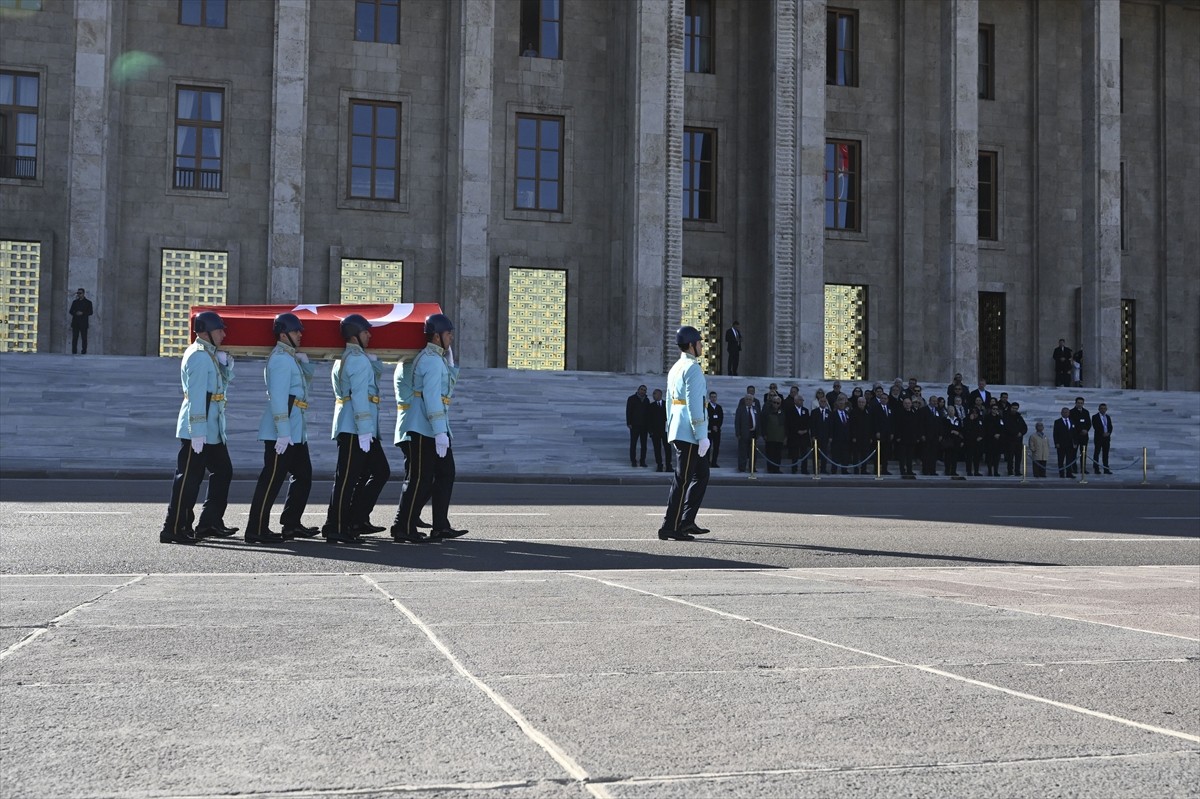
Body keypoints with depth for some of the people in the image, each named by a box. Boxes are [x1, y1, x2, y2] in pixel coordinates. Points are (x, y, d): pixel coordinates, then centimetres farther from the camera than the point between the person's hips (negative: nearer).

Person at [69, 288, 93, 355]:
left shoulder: (88, 302, 8)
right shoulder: (75, 302, 17)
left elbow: (90, 312, 1)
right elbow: (71, 311, 14)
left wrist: (82, 313, -14)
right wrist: (76, 313, -8)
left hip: (83, 323, -3)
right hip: (75, 323, 3)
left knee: (84, 338, -5)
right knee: (74, 338, -1)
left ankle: (84, 352, -5)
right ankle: (73, 352, 0)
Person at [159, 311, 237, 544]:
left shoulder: (210, 355, 14)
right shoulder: (199, 355, -16)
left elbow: (224, 383, 23)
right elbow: (196, 396, -22)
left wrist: (226, 363, 4)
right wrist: (198, 432, -25)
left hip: (213, 430, 10)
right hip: (197, 430, -10)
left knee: (223, 472, 15)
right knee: (189, 477, -6)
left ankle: (210, 522, 22)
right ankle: (173, 529, -1)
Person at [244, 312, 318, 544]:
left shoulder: (291, 358, 17)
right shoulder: (280, 358, -14)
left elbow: (306, 383, 24)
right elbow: (278, 397, -22)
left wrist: (304, 361, 7)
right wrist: (283, 432, -25)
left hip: (296, 432, 10)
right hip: (281, 432, -10)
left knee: (303, 475, 14)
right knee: (272, 479, -7)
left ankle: (291, 524, 21)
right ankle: (257, 529, -3)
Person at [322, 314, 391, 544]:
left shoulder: (343, 359, 19)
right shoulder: (358, 359, -12)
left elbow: (378, 370, 33)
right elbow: (359, 397, -20)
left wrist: (373, 358, 15)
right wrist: (365, 431, -23)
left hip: (358, 429, 10)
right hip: (356, 429, -10)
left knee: (380, 472, 15)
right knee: (347, 478, -6)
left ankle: (357, 520, 16)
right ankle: (335, 529, -3)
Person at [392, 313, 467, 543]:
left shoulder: (438, 358, 17)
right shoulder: (432, 360, -15)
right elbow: (432, 398, -22)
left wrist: (447, 377, 16)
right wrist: (440, 432, -23)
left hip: (435, 428, 11)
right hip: (425, 429, -11)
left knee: (445, 474, 11)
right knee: (421, 478, -6)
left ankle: (441, 526, 14)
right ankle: (403, 528, -1)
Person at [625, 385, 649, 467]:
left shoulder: (646, 400, 14)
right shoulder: (632, 399, 3)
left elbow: (648, 413, 15)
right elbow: (628, 411, -1)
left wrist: (648, 425, 7)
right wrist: (629, 423, -10)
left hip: (644, 426, 4)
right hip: (634, 425, -4)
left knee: (644, 444, 3)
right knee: (633, 444, -1)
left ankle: (643, 461, 7)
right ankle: (633, 461, 2)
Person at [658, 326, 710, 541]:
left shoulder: (675, 368, 18)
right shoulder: (692, 368, -12)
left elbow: (670, 402, 20)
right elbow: (694, 404, -19)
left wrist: (671, 431, 23)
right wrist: (702, 436, -20)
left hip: (678, 430, 10)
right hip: (689, 433, -10)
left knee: (701, 475, 16)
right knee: (683, 479, -7)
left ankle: (687, 522, 16)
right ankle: (670, 527, -5)